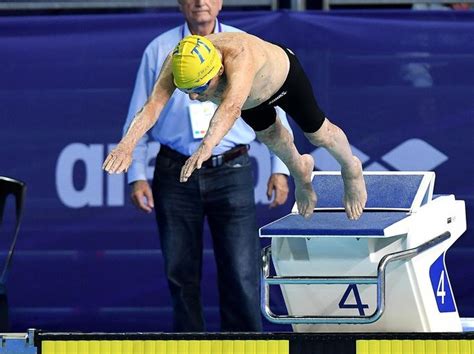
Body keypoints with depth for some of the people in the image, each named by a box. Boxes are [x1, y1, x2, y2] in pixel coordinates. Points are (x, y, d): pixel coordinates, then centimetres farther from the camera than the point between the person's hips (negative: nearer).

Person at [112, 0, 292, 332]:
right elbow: (139, 118, 9)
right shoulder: (159, 51, 6)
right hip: (175, 176, 1)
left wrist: (280, 169, 3)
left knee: (241, 275, -8)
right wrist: (137, 176, 1)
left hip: (231, 171, -1)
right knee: (180, 273, 4)